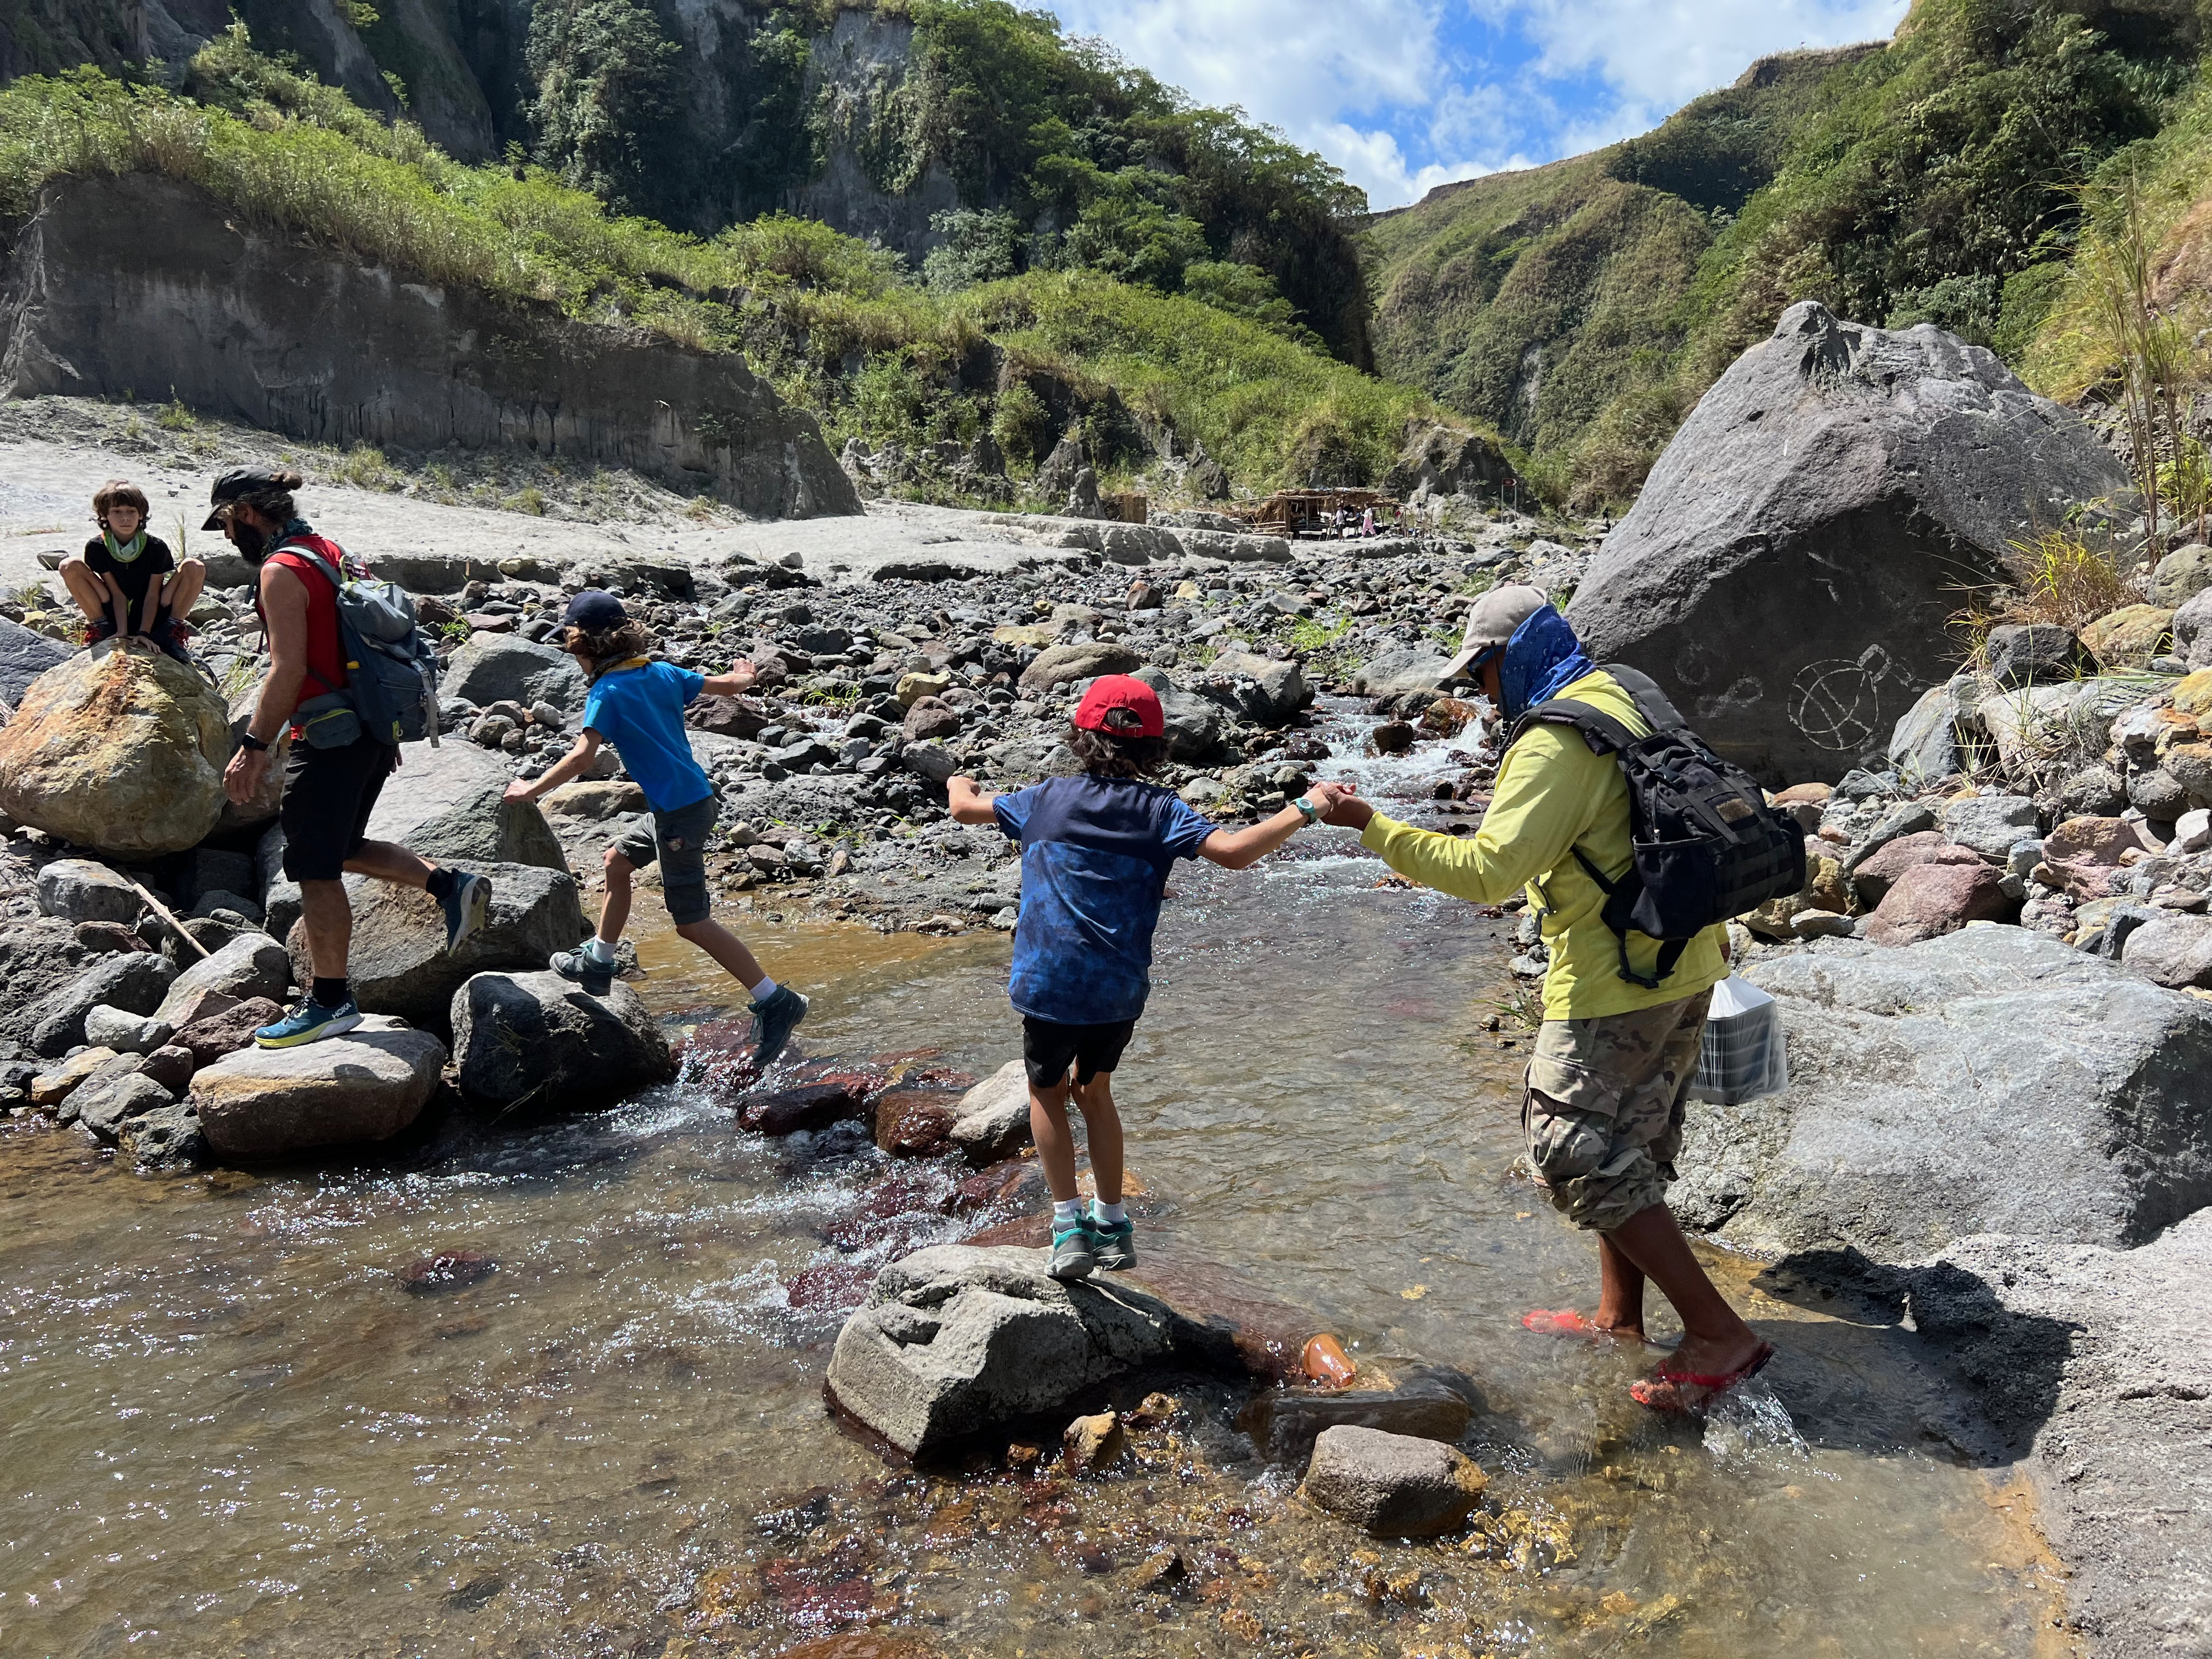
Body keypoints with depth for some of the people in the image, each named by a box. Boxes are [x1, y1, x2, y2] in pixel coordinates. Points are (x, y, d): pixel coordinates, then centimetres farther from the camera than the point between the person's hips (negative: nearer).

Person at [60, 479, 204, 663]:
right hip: (115, 617, 1)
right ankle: (100, 628, -8)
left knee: (195, 568, -19)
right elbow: (117, 594, -14)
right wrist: (122, 633, -25)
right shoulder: (96, 548, -10)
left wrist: (144, 633, -23)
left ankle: (170, 633, -14)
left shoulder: (156, 547, -12)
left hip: (151, 617, 0)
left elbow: (152, 595, -13)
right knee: (70, 566, -17)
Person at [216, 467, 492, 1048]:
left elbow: (288, 671, -21)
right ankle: (451, 885, 12)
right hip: (373, 730, 9)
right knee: (341, 848, 22)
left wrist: (254, 747, -18)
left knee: (316, 869, 0)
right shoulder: (331, 552, 15)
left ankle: (330, 1001, 8)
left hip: (330, 738, -9)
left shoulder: (282, 571, -13)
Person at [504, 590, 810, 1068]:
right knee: (617, 861, 24)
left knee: (692, 923, -3)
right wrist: (743, 678, 38)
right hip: (698, 798, 9)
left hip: (681, 813, -9)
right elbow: (731, 685, 15)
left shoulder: (608, 692, -11)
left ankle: (777, 1002, -3)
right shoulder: (662, 672, 9)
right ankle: (597, 964, 37)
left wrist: (533, 790, -11)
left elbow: (582, 757, -21)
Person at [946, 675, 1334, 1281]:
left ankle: (1068, 1224, 12)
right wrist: (1303, 809, -8)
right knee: (1094, 1089, 25)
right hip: (1121, 991, 1)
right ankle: (1112, 1225, 29)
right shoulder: (1160, 810, -2)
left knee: (1048, 1092, 21)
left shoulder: (1047, 799, 3)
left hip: (1050, 985, -1)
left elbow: (965, 808, 18)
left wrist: (959, 785, 41)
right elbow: (1235, 851, -17)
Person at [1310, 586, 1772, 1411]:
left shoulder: (1555, 743, -19)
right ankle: (1619, 1319, 31)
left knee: (1577, 1155, -4)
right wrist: (1707, 927, 30)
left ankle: (1719, 1334, -1)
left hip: (1617, 981, -10)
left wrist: (1372, 826, -21)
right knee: (1627, 1143, 18)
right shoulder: (1630, 705, 12)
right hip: (1681, 968, 10)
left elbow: (1487, 871, -26)